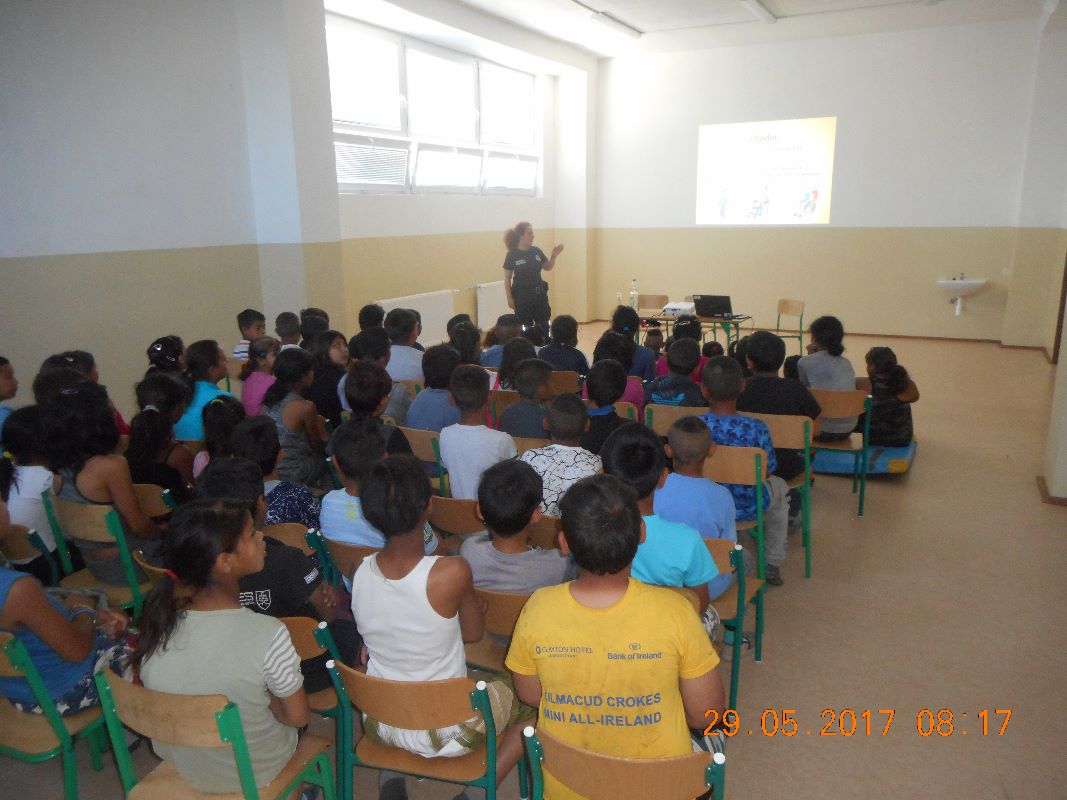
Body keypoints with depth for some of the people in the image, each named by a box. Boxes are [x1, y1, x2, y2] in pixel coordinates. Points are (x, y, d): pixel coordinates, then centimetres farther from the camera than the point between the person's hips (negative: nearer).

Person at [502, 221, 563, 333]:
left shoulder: (536, 251, 3)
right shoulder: (512, 254, -8)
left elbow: (548, 268, 13)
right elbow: (507, 278, -5)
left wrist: (554, 256, -4)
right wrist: (509, 298, -9)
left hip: (539, 294, 4)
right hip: (522, 296, -4)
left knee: (544, 326, 6)